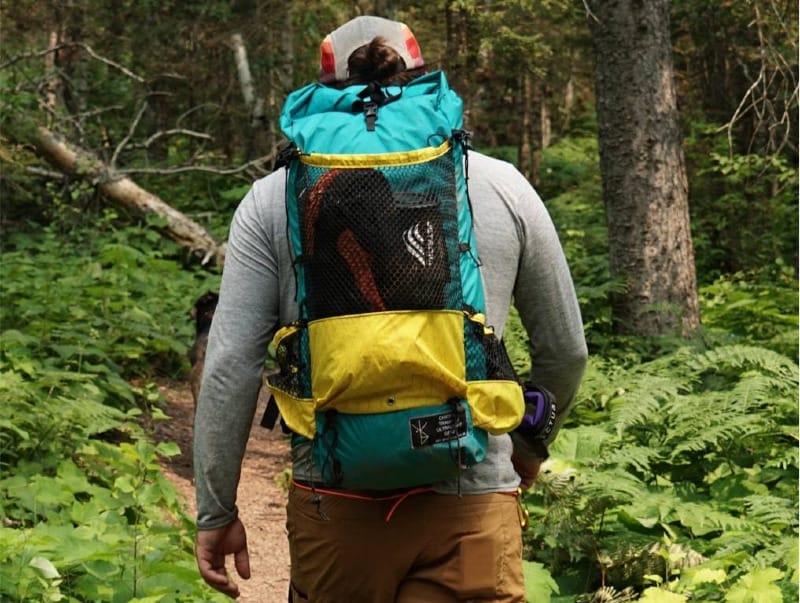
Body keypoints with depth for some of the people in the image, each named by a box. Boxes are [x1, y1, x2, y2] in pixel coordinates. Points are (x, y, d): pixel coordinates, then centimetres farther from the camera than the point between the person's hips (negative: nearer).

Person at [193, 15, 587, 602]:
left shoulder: (275, 199, 3)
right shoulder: (502, 187, 6)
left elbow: (230, 366, -1)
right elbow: (565, 352, 13)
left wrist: (217, 511, 8)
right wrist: (530, 445, 31)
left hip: (333, 503, 1)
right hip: (471, 507, 0)